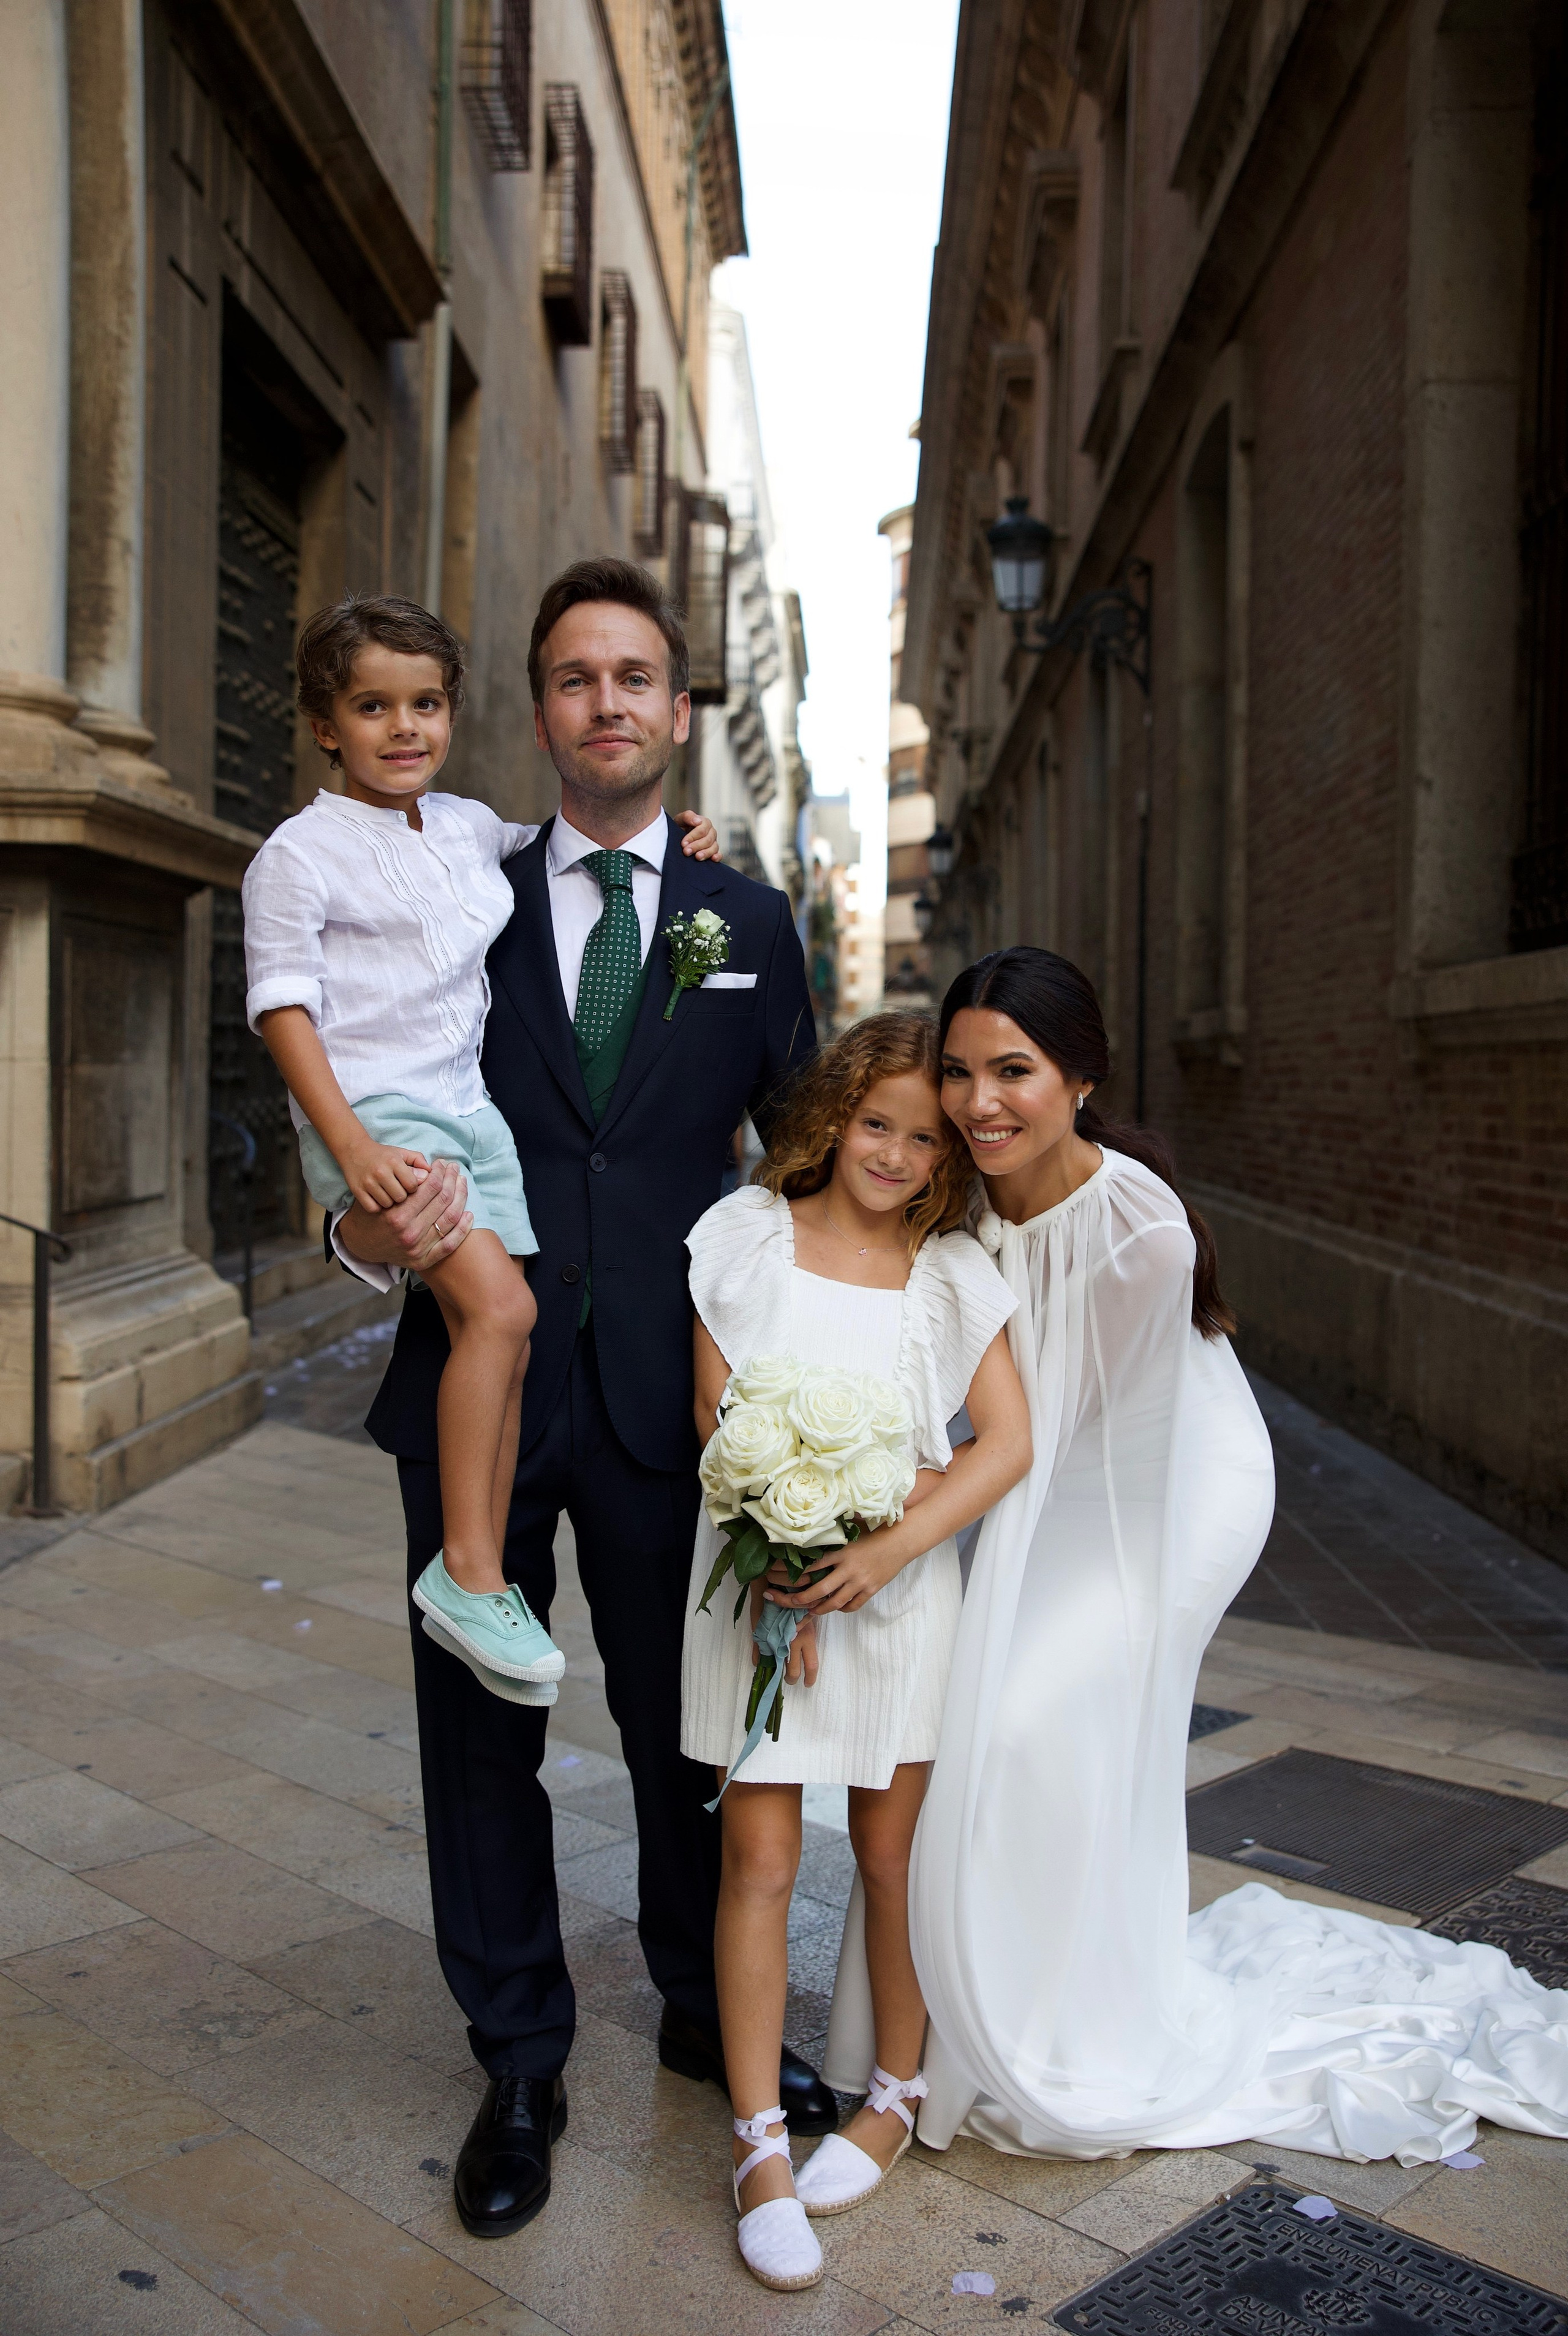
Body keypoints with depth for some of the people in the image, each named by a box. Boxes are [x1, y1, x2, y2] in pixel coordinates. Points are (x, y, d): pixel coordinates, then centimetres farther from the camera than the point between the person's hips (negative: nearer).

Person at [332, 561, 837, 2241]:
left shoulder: (749, 925, 7)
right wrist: (374, 1231, -19)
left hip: (659, 1396, 1)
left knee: (682, 1725, 14)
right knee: (480, 1734, 11)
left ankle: (705, 2011, 39)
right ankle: (518, 2062, 32)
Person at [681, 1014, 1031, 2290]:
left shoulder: (952, 1272, 0)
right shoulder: (747, 1237, -2)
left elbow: (1008, 1442, -6)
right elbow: (717, 1418, -4)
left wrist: (885, 1554, -16)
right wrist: (772, 1572, -11)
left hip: (899, 1588, 1)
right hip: (758, 1580, 0)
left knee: (893, 1853, 11)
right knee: (759, 1857, 1)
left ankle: (896, 2094, 32)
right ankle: (759, 2145, 14)